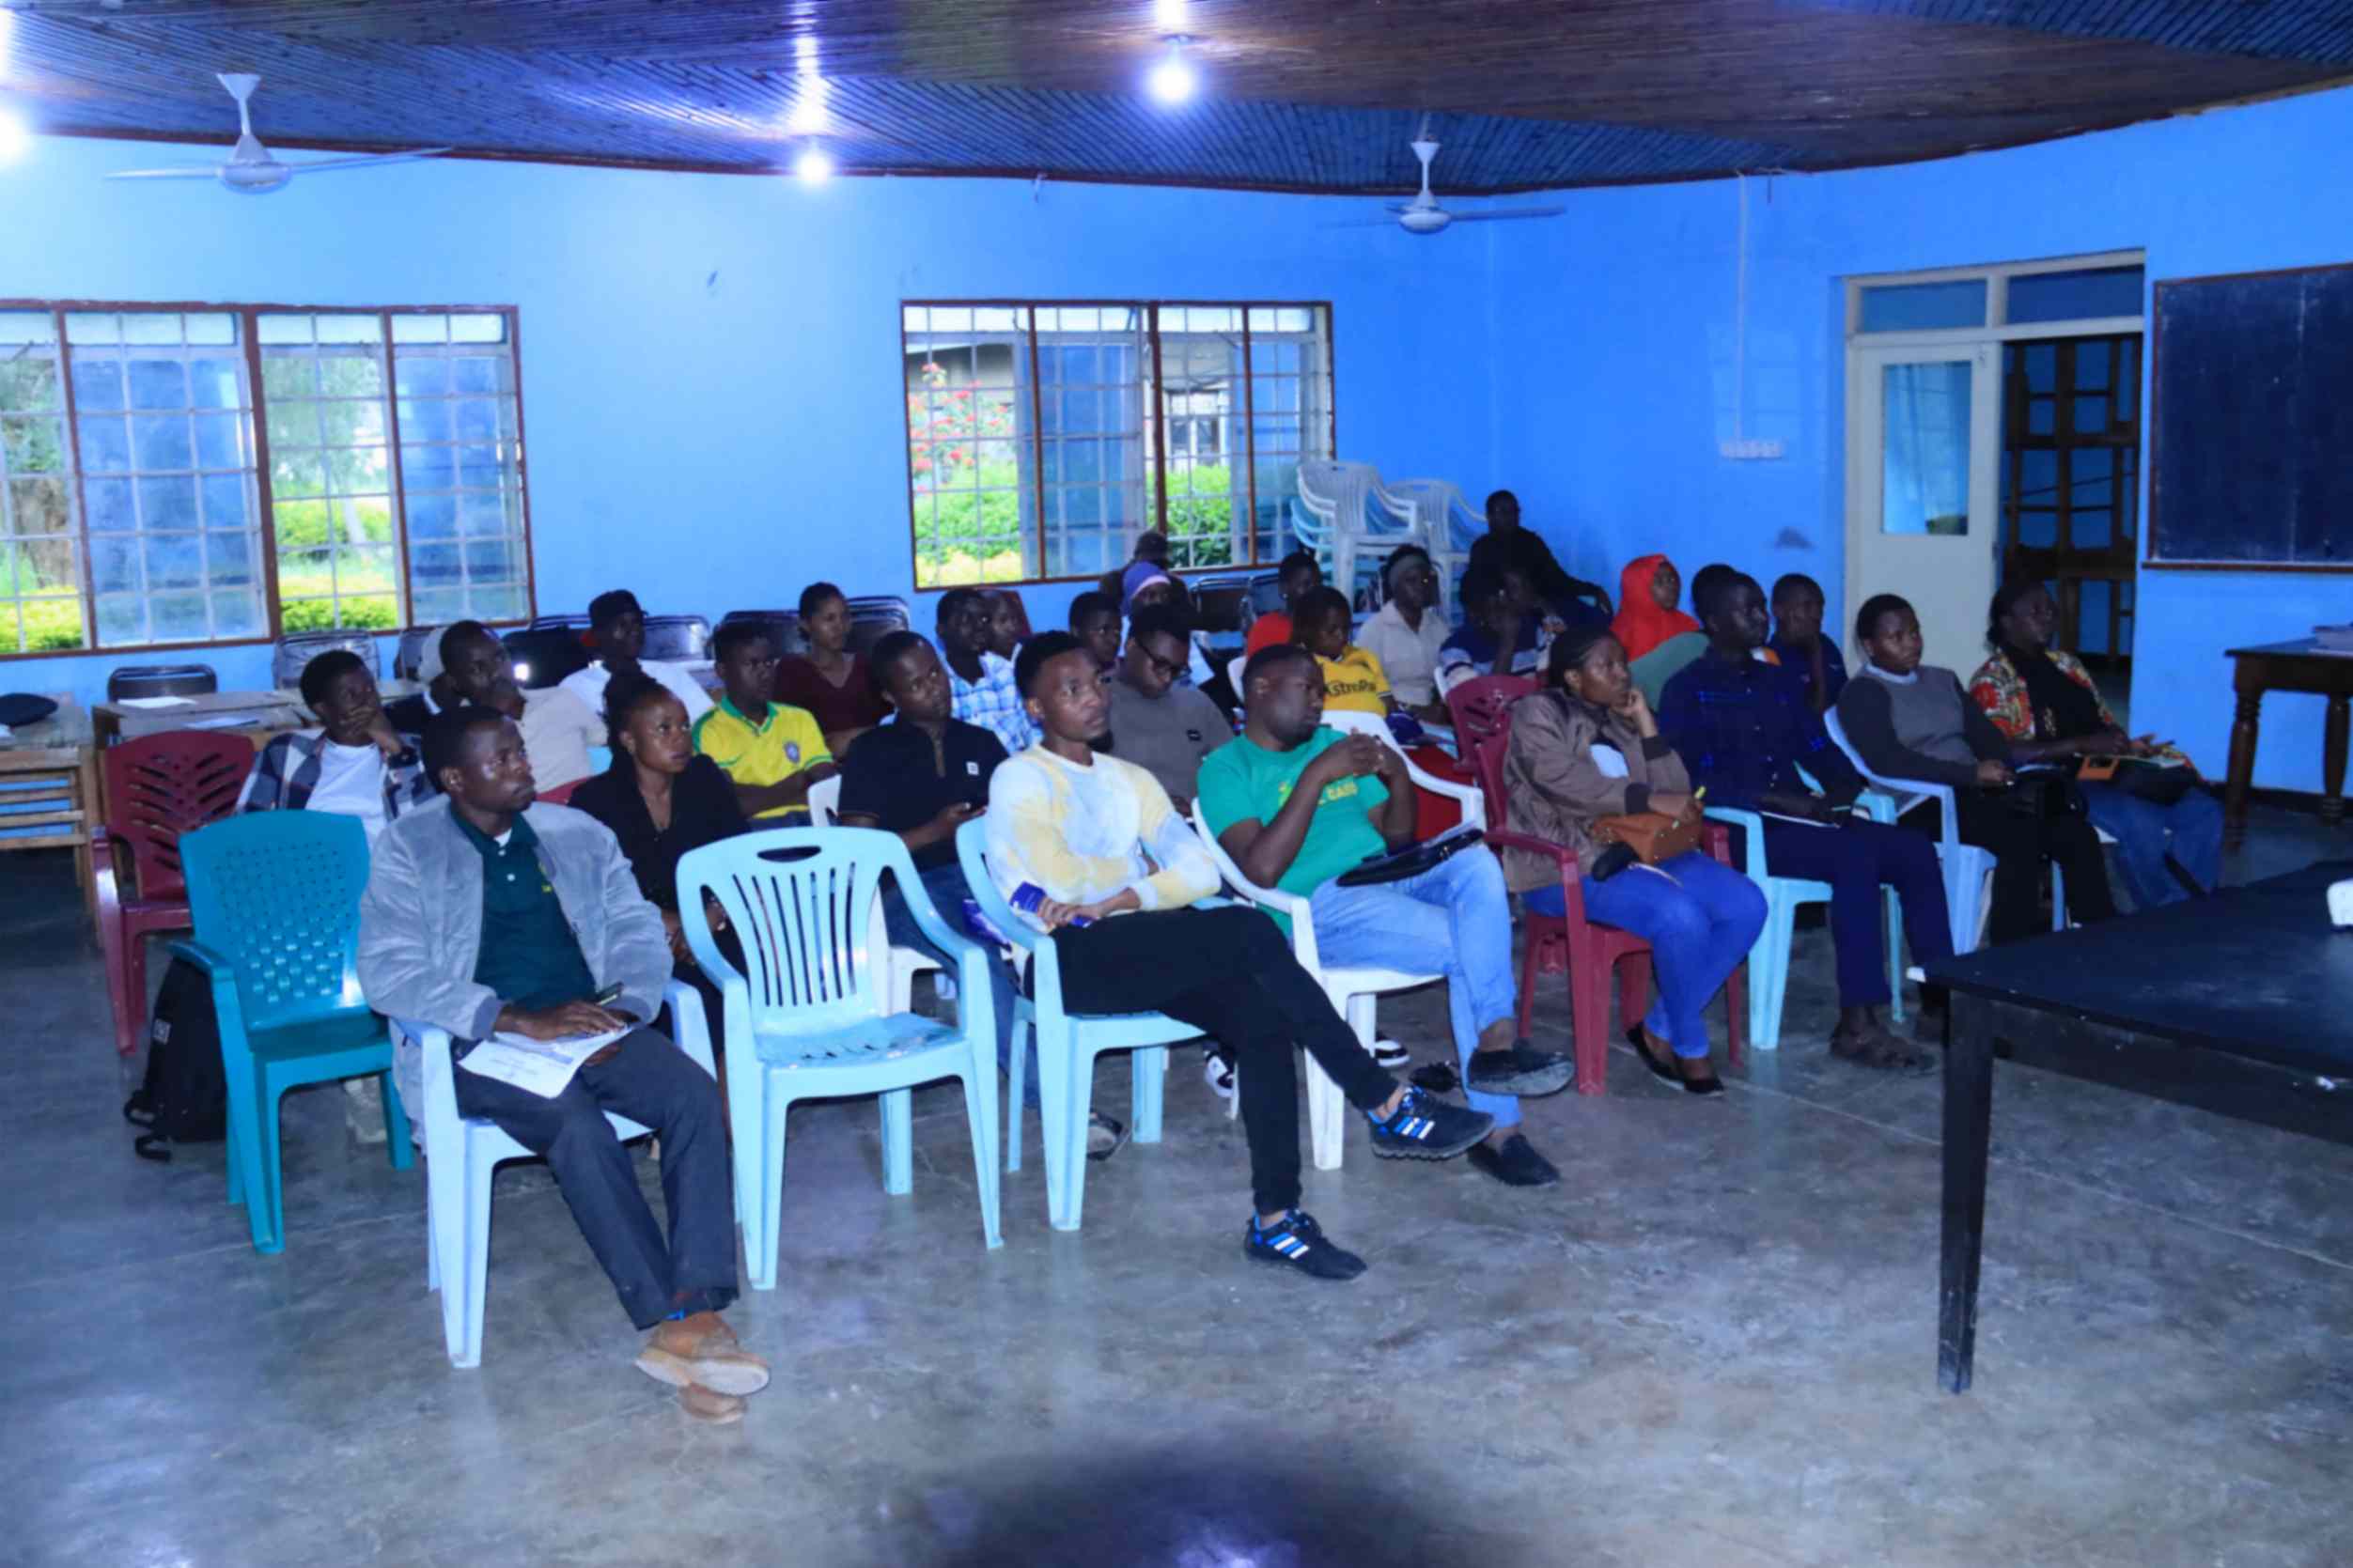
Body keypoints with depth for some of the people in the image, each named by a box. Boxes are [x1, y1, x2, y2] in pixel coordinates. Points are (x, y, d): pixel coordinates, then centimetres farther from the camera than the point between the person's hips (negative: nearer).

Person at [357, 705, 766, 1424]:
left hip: (589, 1026, 4)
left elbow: (639, 933, 11)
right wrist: (518, 1020, -21)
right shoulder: (409, 848, 2)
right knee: (578, 1122, -34)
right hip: (480, 1043, -4)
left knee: (696, 1094, -25)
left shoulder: (578, 832, 14)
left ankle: (698, 1314, -32)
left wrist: (623, 1005, -12)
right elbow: (389, 975, -11)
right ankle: (677, 1325, -30)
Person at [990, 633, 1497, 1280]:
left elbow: (1201, 871, 8)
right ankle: (1388, 1108, -20)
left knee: (1264, 1016, -24)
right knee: (1246, 932, -27)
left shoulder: (1130, 780, 21)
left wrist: (1111, 898, -8)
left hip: (1144, 951, 6)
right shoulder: (1020, 780, 3)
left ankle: (1276, 1219, -21)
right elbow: (1063, 881, -13)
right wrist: (1145, 876, 3)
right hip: (1069, 960, -6)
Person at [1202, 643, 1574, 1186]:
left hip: (1389, 879, 6)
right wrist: (1316, 776, -16)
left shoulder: (1335, 742, 21)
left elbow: (1395, 836, 21)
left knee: (1475, 861, -26)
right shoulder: (1228, 768, 1)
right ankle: (1497, 1125, -16)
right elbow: (1261, 870, -15)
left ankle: (1497, 1044, -29)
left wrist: (1398, 774, 2)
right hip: (1317, 907, -6)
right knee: (1470, 947, -25)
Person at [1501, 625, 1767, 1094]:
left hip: (1638, 850, 7)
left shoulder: (1621, 721, 19)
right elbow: (1568, 783, -18)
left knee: (1746, 904, -14)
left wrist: (1646, 724, 5)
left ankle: (1660, 1028, -7)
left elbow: (1675, 795, 12)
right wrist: (1650, 799, -22)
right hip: (1565, 863, -7)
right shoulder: (1538, 713, 0)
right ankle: (1689, 1048, -9)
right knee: (1680, 915, -31)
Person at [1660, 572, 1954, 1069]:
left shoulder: (1780, 681, 20)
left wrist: (1842, 786, -5)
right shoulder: (1688, 691, -3)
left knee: (1915, 849, -12)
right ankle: (1857, 1023, -31)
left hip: (1801, 821, 7)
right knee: (1855, 855, -31)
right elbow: (1687, 778, -15)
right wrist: (1775, 799, -21)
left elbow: (1819, 748, 19)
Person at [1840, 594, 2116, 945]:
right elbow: (1887, 760, -16)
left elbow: (1985, 734, 14)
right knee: (2020, 837, -31)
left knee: (2077, 834, -14)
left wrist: (2004, 775, -9)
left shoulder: (1943, 680, 22)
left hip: (1977, 792, 7)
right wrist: (1972, 773, -21)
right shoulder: (1862, 694, -1)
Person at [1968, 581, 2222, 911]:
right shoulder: (1993, 679, -4)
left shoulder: (2067, 665, 20)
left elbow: (2106, 725, 23)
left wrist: (2127, 744, -2)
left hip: (2102, 772, 8)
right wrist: (2082, 744, -22)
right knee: (2140, 821, -32)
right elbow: (2002, 753, -17)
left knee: (2203, 810, -11)